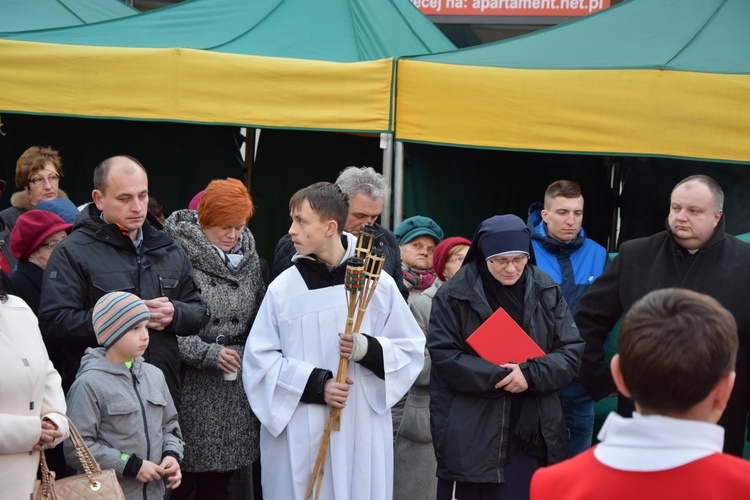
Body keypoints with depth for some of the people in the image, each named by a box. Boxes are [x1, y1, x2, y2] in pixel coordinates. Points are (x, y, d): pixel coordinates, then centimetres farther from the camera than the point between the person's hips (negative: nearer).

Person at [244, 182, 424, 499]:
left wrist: (368, 349, -15)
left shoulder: (378, 284, 0)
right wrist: (316, 384, -11)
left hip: (362, 433, 0)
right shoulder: (283, 287, 0)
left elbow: (410, 349, 5)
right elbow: (259, 358, 0)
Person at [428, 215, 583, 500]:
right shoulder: (454, 295, -5)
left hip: (534, 433, 3)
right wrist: (500, 376, -18)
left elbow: (571, 351, 2)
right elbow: (445, 359, -10)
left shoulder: (547, 292, 5)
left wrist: (531, 374, -15)